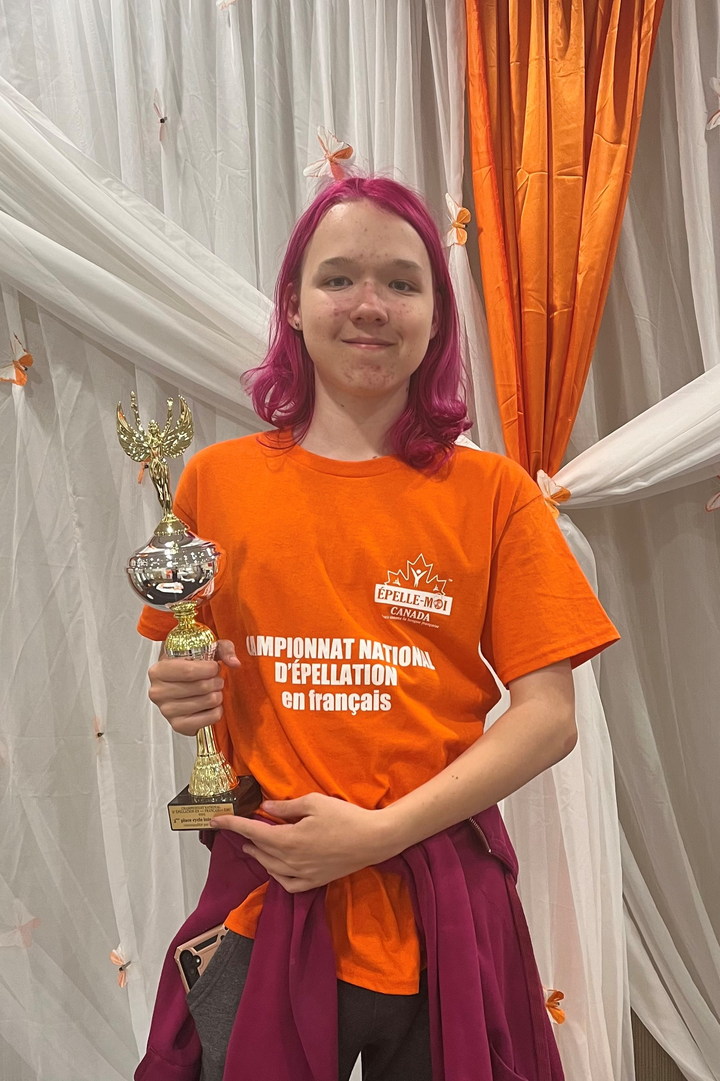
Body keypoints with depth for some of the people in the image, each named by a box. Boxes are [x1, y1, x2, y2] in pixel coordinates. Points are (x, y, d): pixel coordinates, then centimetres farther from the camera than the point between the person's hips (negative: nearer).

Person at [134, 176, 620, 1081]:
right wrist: (175, 695, -11)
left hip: (441, 909, 0)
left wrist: (381, 833, -14)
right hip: (263, 905, 1)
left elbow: (549, 717, -6)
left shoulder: (491, 493, -4)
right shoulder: (215, 480, -1)